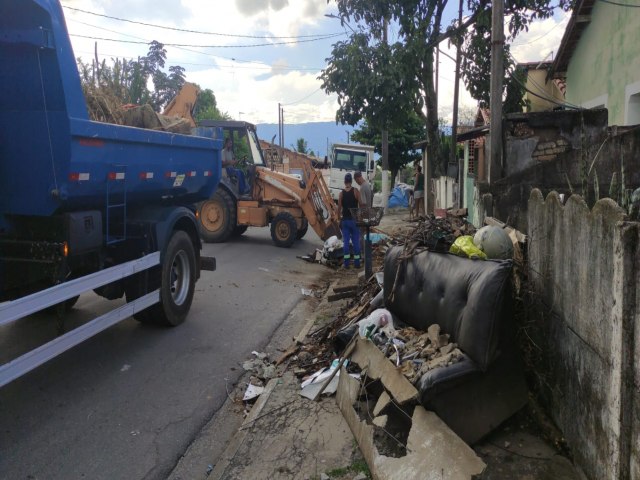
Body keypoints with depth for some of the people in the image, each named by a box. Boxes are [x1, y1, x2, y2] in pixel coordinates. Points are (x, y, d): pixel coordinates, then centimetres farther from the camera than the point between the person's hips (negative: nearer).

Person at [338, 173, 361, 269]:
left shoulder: (341, 193, 0)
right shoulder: (355, 191, -7)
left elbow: (339, 208, 1)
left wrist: (340, 218, 13)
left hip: (345, 220, 2)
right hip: (354, 219, -2)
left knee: (346, 241, 7)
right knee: (356, 241, 5)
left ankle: (347, 263, 8)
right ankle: (356, 263, 8)